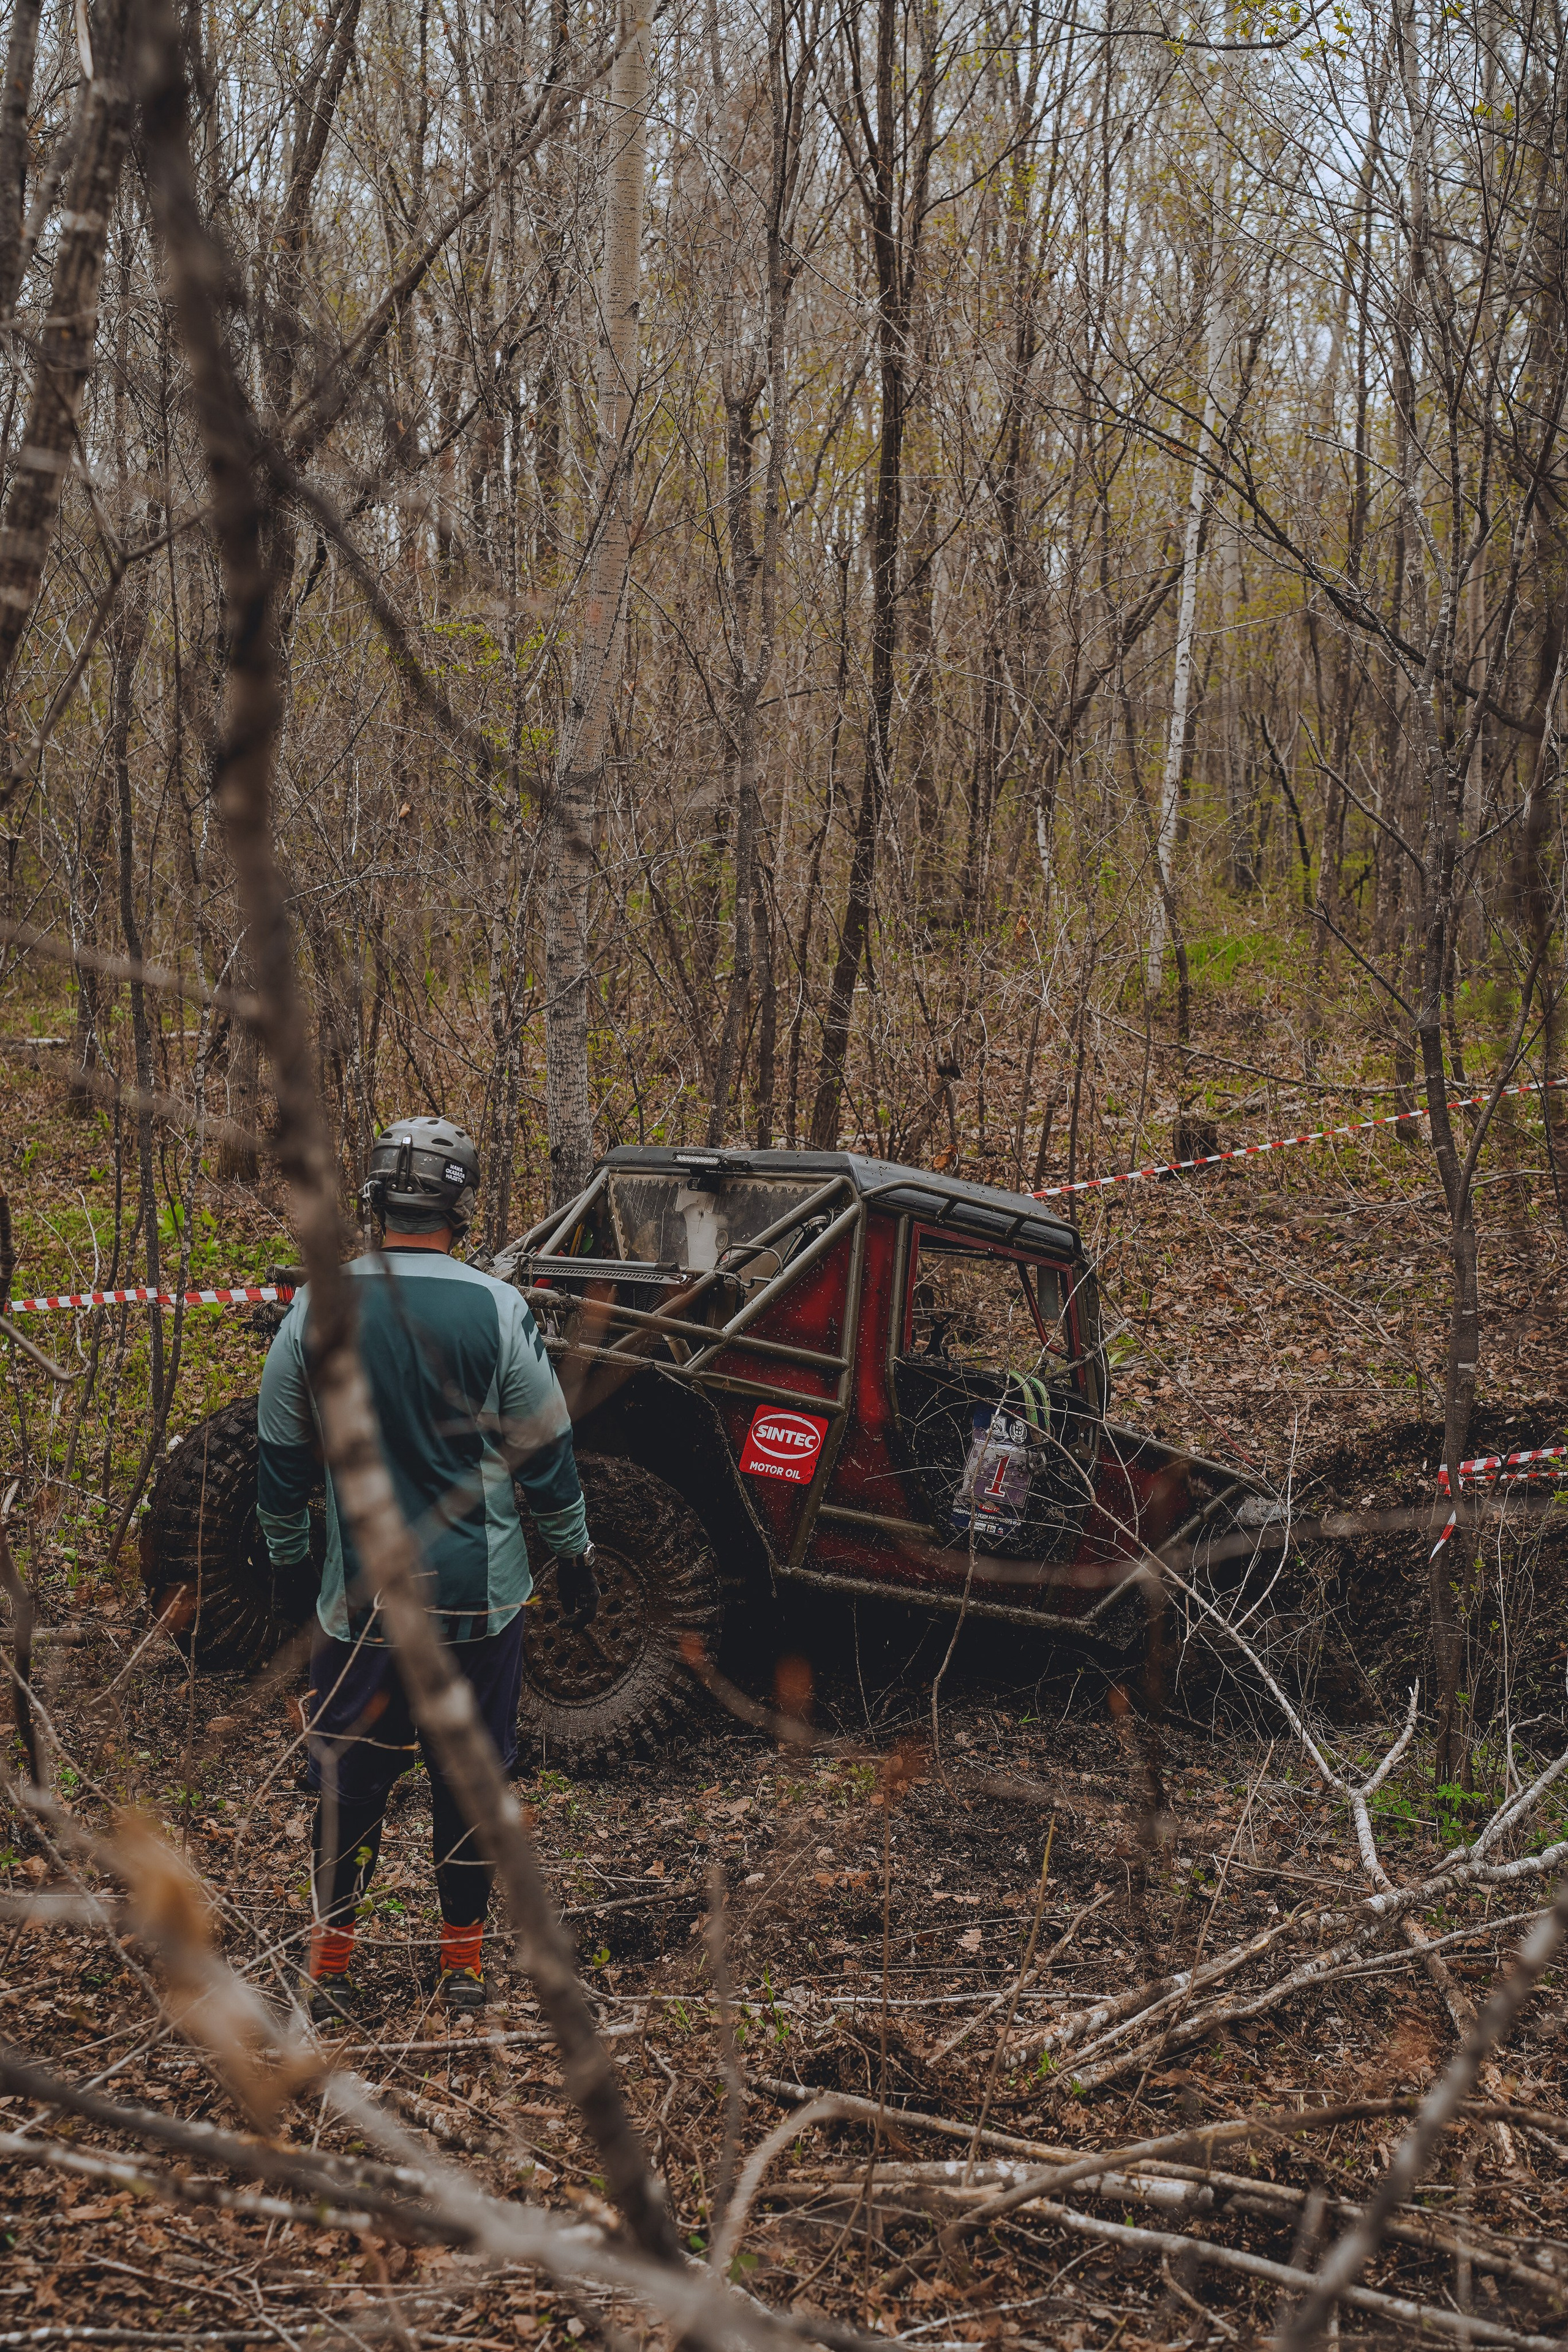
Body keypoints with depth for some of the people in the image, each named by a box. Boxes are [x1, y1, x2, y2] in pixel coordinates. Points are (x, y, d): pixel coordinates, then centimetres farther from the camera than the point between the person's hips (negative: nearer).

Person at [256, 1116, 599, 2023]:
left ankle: (331, 1965, 20)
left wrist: (287, 1559, 17)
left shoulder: (317, 1311, -5)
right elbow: (547, 1451, -3)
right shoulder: (498, 1310, -10)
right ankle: (465, 1961, 21)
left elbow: (281, 1459, 3)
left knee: (351, 1777, 14)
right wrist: (576, 1555, 11)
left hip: (360, 1596, 1)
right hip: (481, 1591, -1)